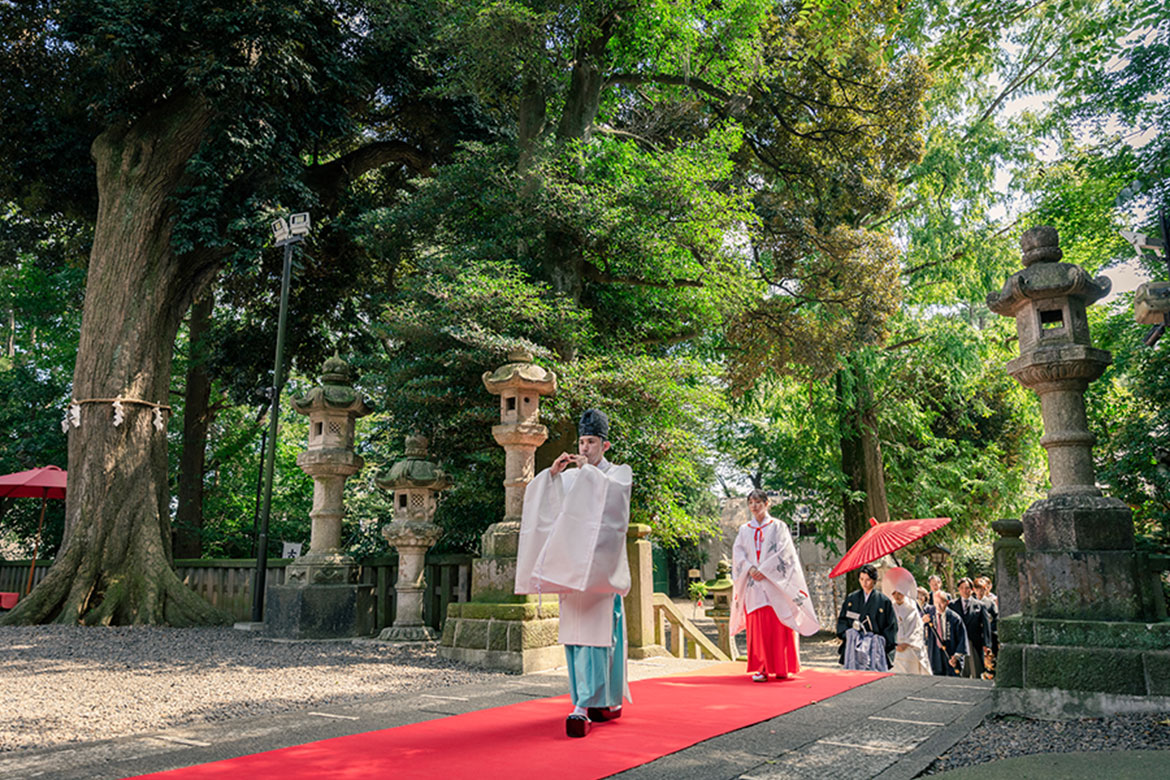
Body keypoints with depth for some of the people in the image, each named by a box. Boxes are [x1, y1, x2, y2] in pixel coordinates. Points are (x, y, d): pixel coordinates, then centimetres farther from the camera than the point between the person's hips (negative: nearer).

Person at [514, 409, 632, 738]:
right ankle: (608, 700, 17)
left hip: (600, 564, -5)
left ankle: (584, 706, -15)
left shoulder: (620, 472, 7)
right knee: (574, 630, 6)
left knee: (595, 629, -12)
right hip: (571, 565, 5)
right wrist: (553, 472, -9)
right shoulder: (569, 476, 17)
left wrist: (588, 470, -12)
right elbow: (535, 494, 5)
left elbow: (615, 491, -16)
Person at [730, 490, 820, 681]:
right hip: (753, 584, 2)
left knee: (778, 625, -3)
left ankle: (781, 668, 7)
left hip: (774, 584, -2)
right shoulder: (744, 529, 14)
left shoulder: (778, 527, 5)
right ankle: (760, 668, 1)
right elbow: (738, 552, 6)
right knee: (757, 627, -2)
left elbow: (783, 552, -5)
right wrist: (750, 568, -11)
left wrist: (764, 570, -13)